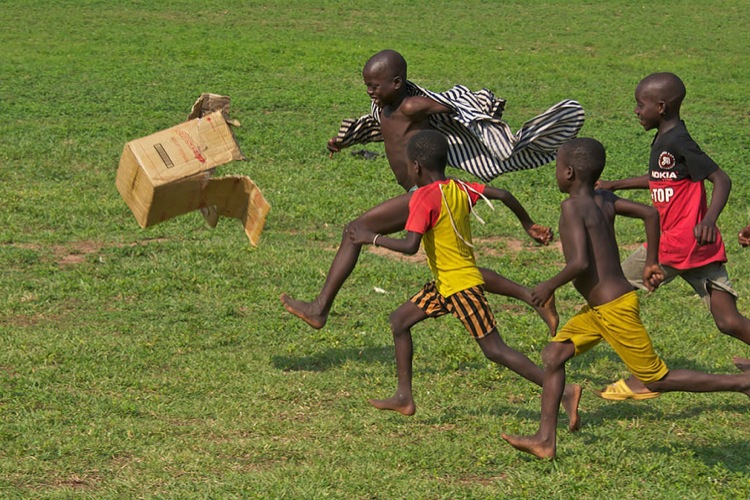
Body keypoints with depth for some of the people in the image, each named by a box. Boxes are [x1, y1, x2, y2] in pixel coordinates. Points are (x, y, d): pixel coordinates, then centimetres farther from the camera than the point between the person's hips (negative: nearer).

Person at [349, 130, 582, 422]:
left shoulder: (425, 197, -19)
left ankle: (563, 392, -10)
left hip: (461, 286, -9)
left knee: (495, 351, -7)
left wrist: (371, 238, -16)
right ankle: (404, 397, 20)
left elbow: (410, 246, -27)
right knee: (400, 320, 16)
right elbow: (502, 195, 6)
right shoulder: (460, 188, 4)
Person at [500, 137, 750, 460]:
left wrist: (550, 286, -10)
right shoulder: (604, 200, 6)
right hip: (600, 309, 10)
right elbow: (649, 213, 8)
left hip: (614, 309, -10)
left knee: (657, 380, 0)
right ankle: (545, 440, 11)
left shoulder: (572, 207, -18)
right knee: (553, 355, 10)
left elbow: (580, 263, -27)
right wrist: (652, 264, 16)